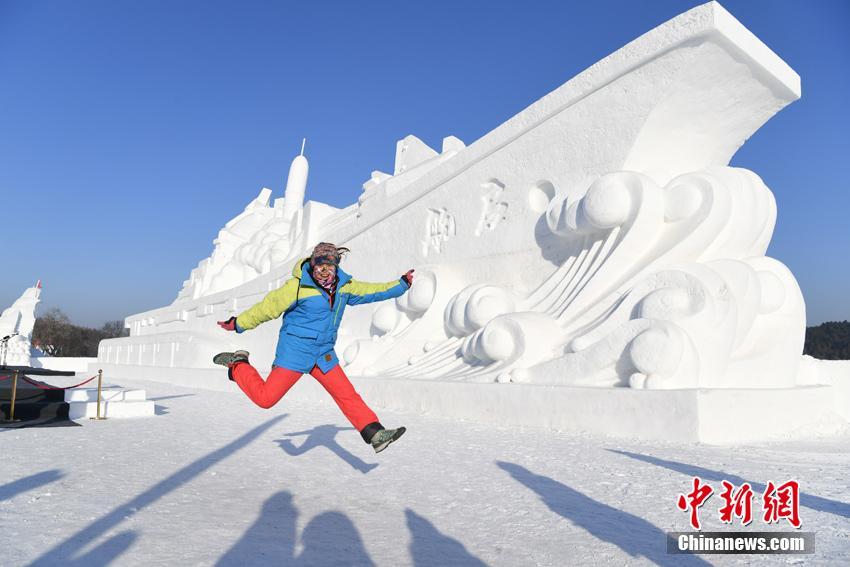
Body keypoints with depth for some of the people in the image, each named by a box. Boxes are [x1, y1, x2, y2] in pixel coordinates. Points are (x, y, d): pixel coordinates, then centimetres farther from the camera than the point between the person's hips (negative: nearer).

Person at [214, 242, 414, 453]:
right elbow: (268, 307, -8)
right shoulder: (298, 286, -15)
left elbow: (372, 291, 15)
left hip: (324, 354, 5)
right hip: (294, 350, -5)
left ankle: (375, 434, 5)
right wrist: (238, 324, -2)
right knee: (266, 398, -3)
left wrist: (402, 284, 16)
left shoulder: (344, 286, 4)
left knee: (348, 395, 1)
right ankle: (237, 365, 20)